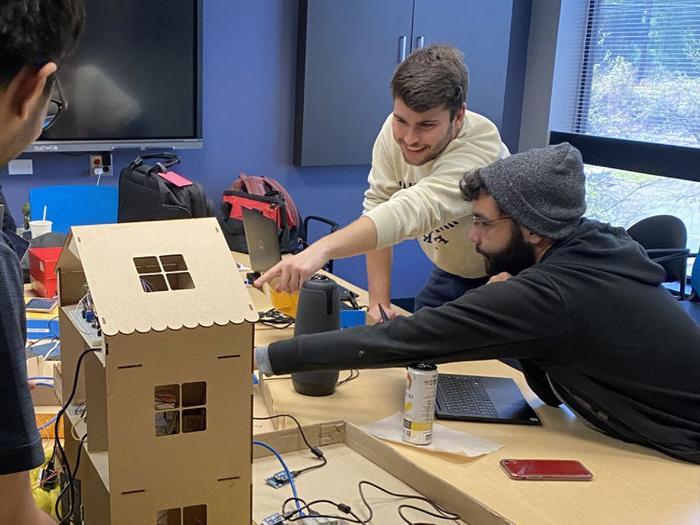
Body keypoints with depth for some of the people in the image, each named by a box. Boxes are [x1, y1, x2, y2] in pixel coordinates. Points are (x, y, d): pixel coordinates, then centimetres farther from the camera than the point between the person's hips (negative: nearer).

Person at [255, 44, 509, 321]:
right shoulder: (395, 130, -17)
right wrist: (379, 302, -20)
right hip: (450, 274, 5)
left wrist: (323, 248, -62)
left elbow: (413, 210, -49)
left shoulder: (482, 148, -35)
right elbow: (379, 205, -15)